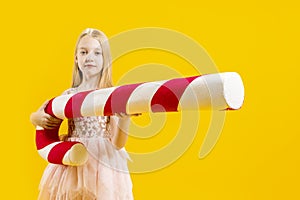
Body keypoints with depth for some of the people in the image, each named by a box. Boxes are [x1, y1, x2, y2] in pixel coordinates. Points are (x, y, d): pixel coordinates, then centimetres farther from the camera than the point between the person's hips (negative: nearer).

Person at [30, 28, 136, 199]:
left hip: (102, 164, -2)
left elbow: (118, 144, -12)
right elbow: (36, 116, 17)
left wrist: (125, 118, -28)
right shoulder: (69, 95, 1)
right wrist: (37, 118, -5)